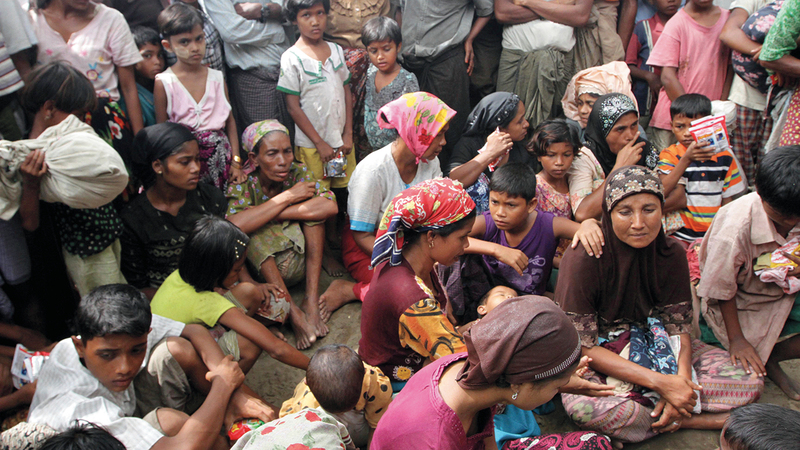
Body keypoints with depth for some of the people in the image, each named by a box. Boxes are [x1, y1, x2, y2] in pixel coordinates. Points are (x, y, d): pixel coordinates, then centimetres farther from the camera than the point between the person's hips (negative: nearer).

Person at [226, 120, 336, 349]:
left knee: (312, 208, -19)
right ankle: (294, 312, -31)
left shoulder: (297, 172, -9)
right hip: (259, 266, -2)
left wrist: (269, 214, -28)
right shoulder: (242, 185, -15)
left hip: (298, 263, 2)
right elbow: (234, 225, -37)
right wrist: (287, 197, -30)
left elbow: (330, 206, -27)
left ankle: (312, 301, -23)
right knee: (253, 230, -30)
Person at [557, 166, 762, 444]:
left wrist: (681, 379, -23)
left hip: (654, 345, 5)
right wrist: (660, 382, -28)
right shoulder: (583, 258, -23)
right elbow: (582, 346, -22)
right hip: (598, 358, -4)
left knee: (749, 381, -10)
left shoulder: (671, 253, -7)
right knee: (583, 407, -38)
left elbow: (679, 326, -2)